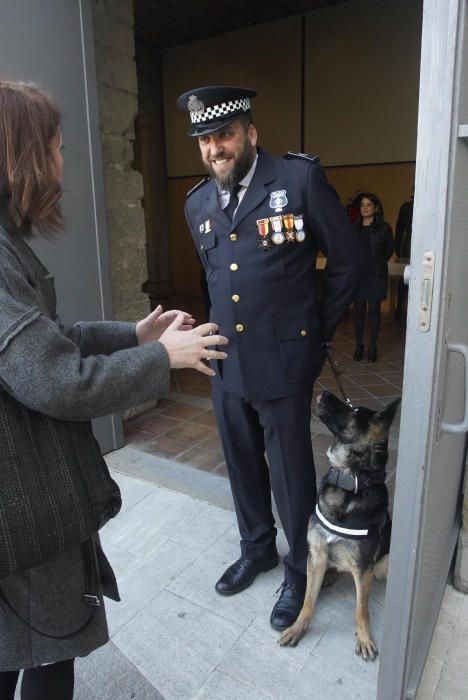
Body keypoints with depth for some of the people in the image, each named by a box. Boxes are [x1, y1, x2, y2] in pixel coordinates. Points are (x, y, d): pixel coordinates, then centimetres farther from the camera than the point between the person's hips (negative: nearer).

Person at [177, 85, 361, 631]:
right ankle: (257, 548, 43)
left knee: (290, 473, 8)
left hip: (281, 363, -5)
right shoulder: (198, 203, 8)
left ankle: (300, 568, 33)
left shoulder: (300, 178, -9)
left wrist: (318, 331, 3)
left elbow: (346, 261, -2)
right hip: (225, 361, 6)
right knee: (242, 465, 19)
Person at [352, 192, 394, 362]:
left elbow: (389, 249, 9)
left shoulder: (384, 227, -3)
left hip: (376, 275, -2)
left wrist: (378, 263, 10)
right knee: (358, 309, 5)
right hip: (358, 274, 2)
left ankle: (373, 346, 15)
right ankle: (359, 345, 16)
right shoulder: (355, 227, 5)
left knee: (374, 310, 4)